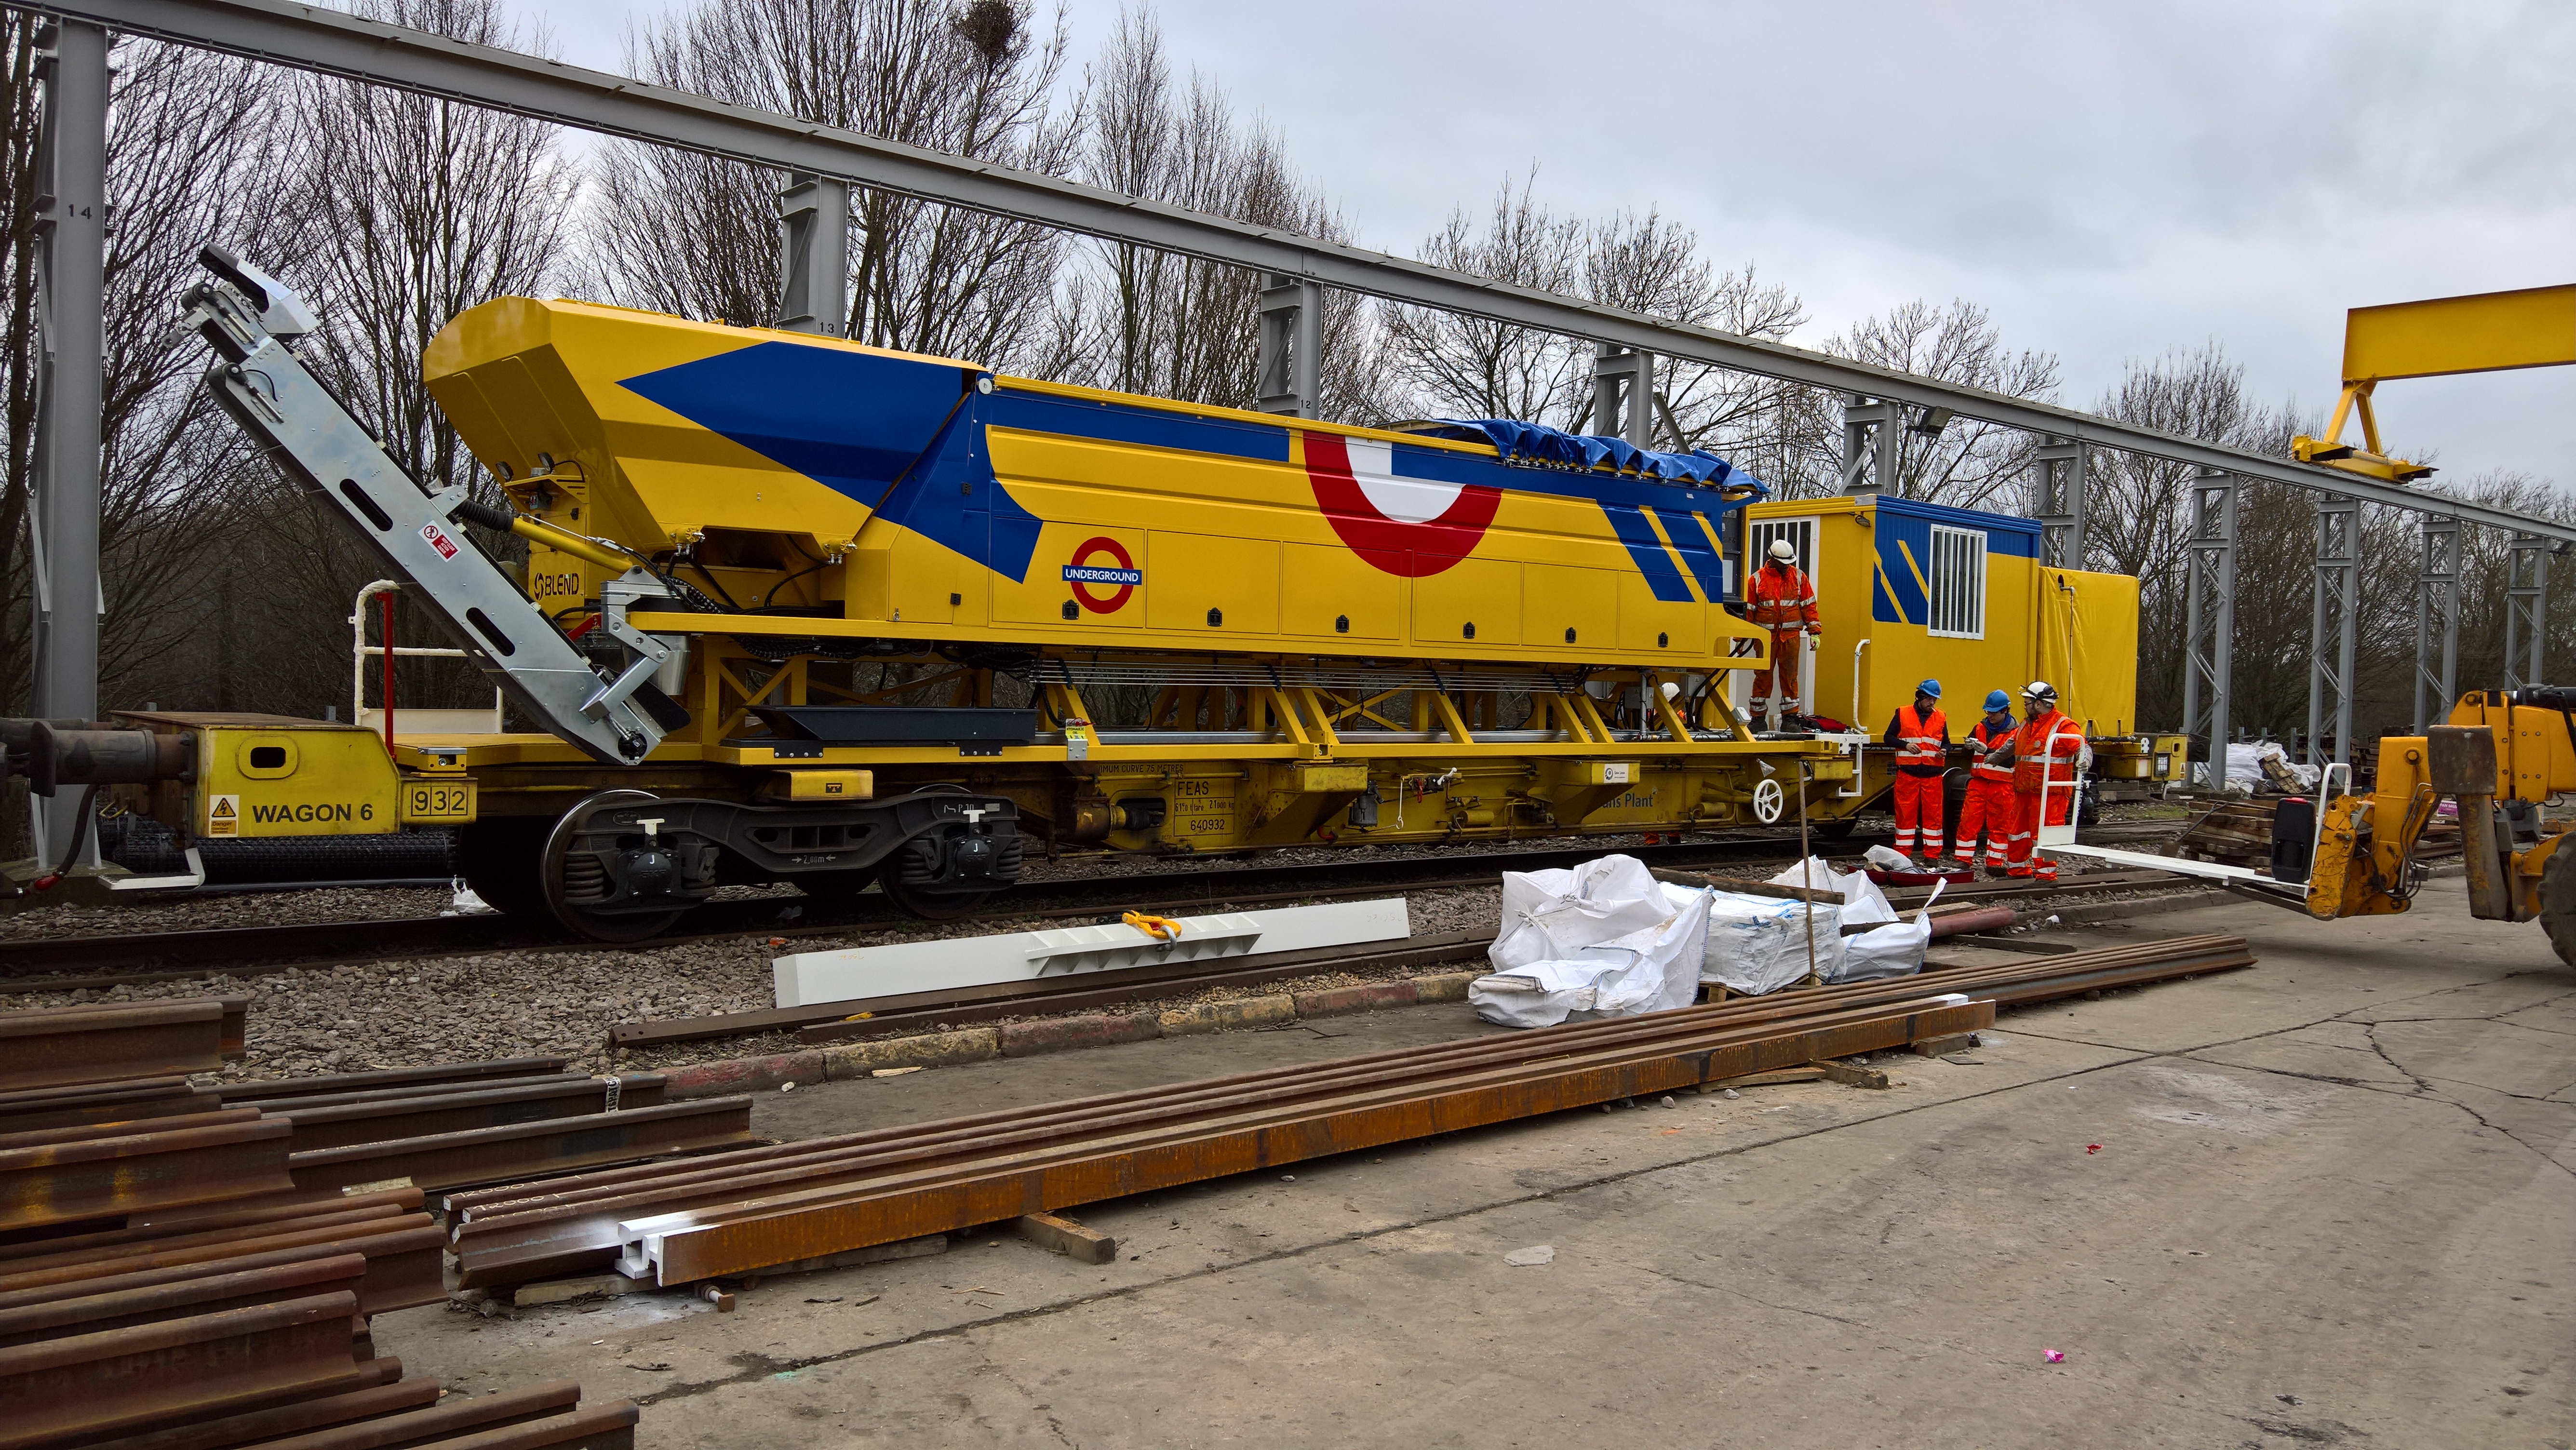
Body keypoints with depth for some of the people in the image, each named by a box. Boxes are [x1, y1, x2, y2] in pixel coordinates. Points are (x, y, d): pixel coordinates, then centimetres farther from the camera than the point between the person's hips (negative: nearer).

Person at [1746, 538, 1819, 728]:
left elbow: (1809, 605, 9)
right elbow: (1748, 610, 5)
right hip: (1766, 636, -1)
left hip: (1791, 636, 1)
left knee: (1790, 676, 4)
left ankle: (1790, 716, 10)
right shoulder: (1758, 579, 2)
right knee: (1763, 676, 1)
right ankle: (1758, 717, 9)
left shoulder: (1799, 577, 7)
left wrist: (1815, 632, 1)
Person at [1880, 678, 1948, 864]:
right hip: (1908, 772, -2)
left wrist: (1944, 751, -3)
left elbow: (1946, 743, 20)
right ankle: (1903, 854, 7)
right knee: (1906, 813, 1)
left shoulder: (1941, 718, 13)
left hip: (1933, 774, 2)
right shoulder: (1902, 714, 4)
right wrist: (1906, 745, -12)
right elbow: (1888, 737, 5)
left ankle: (1933, 854, 9)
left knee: (1933, 814, 3)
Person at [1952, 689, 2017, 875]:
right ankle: (1963, 859, 4)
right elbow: (1968, 756, 14)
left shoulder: (2015, 732, -4)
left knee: (1999, 825, 3)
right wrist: (1969, 747, -8)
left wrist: (1987, 751, -24)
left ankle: (1995, 862, 11)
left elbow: (2010, 759, -17)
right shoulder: (1980, 728, 12)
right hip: (1978, 782, 4)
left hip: (2001, 785, -4)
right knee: (1968, 820, -1)